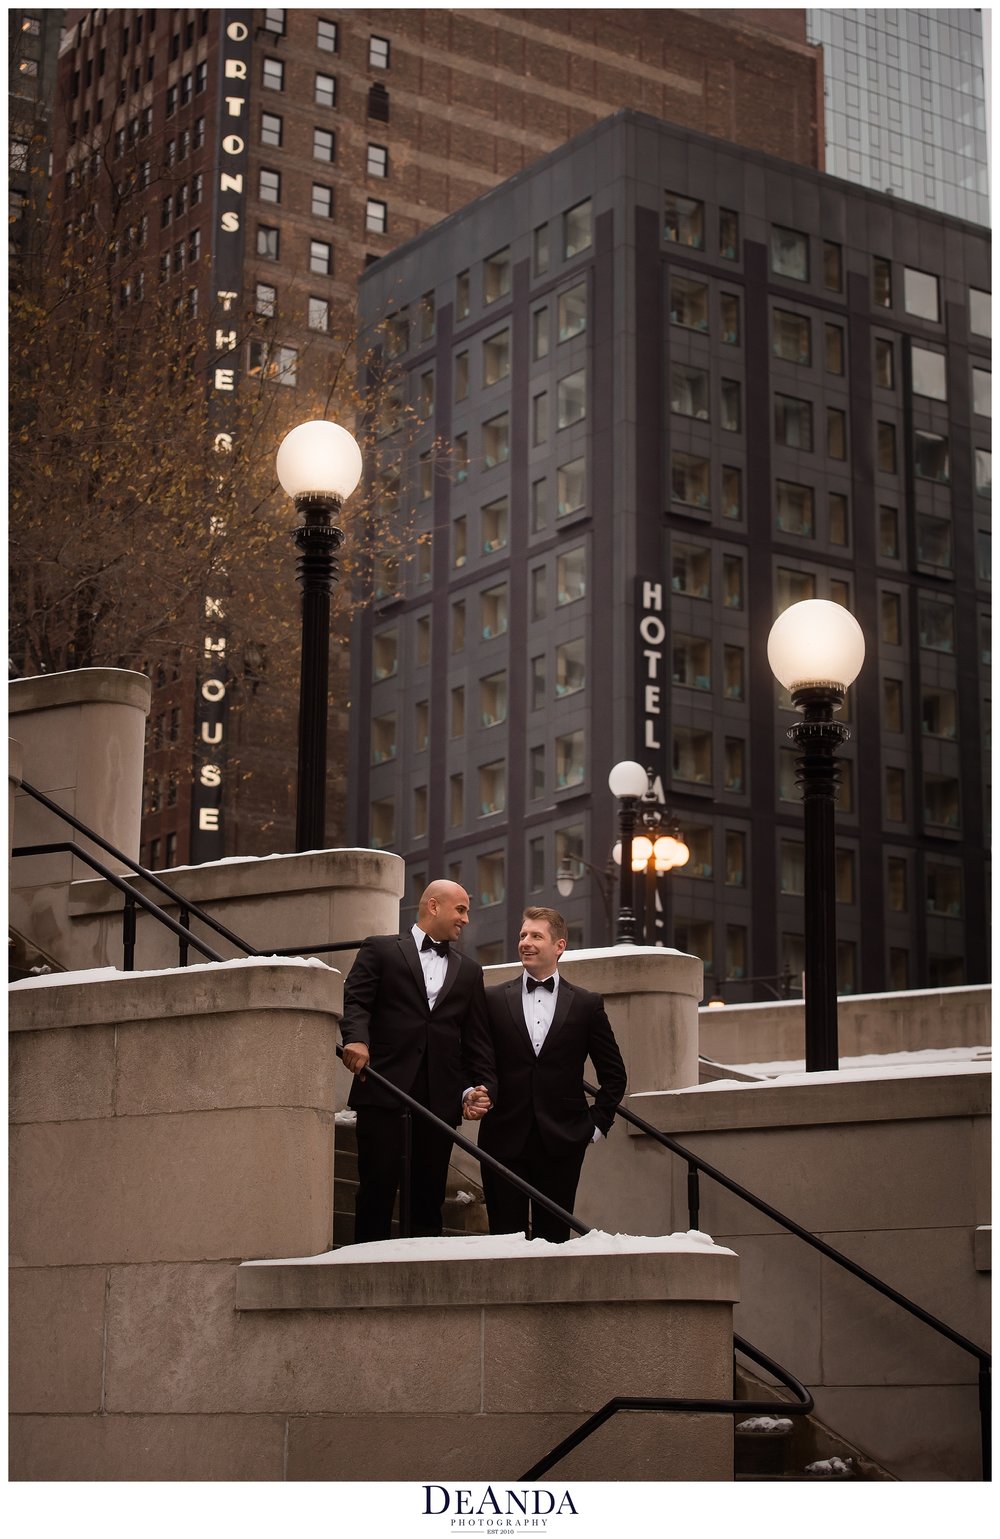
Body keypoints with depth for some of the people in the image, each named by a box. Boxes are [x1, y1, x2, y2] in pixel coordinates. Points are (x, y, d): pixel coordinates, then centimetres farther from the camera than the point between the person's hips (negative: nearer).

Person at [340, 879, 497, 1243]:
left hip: (441, 1093, 4)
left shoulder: (469, 971, 22)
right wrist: (356, 1038, -24)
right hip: (384, 1086, -4)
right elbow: (355, 1001, -3)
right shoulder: (380, 949, 10)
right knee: (378, 1182, -7)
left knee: (430, 1189, 3)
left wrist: (481, 1087, 1)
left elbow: (477, 1039, 16)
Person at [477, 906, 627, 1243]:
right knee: (506, 1237, 0)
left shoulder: (586, 1004, 8)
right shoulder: (493, 1000, 8)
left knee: (554, 1237, 2)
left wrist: (597, 1124, 6)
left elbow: (613, 1073, 12)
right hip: (504, 1138, 0)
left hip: (561, 1141, 0)